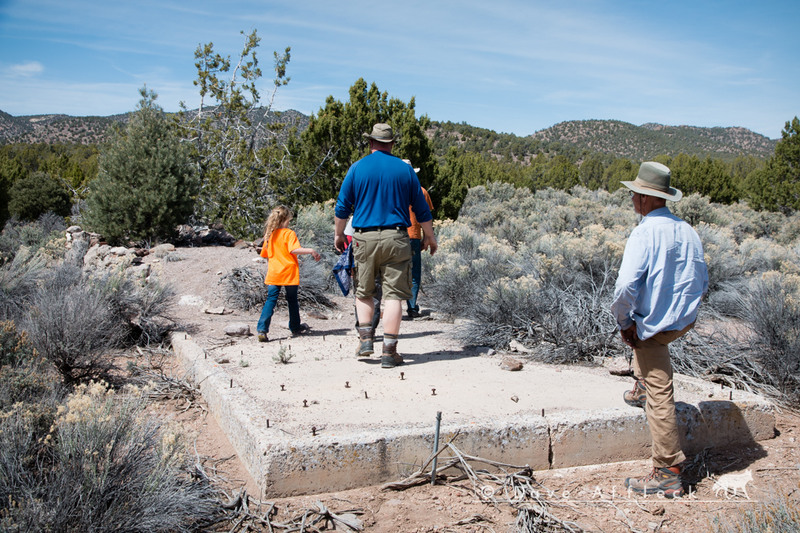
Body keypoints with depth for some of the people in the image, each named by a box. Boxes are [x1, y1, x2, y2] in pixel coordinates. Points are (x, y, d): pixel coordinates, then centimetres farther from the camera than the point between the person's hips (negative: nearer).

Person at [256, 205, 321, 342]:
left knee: (270, 300, 0)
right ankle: (295, 327, 29)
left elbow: (266, 255, 16)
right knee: (292, 300, 13)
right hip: (289, 274, -4)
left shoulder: (269, 235, 9)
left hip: (273, 275, 4)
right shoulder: (289, 233, -9)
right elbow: (294, 249, -23)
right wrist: (311, 251, -20)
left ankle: (262, 329, -14)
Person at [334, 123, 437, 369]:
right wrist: (429, 237, 23)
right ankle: (389, 352, 0)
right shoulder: (405, 169, 6)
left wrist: (339, 234, 21)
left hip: (364, 238, 0)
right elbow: (421, 209, 11)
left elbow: (342, 206, 6)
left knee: (363, 292, 17)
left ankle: (365, 338, 8)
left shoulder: (357, 168, 4)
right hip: (396, 238, 0)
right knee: (393, 294, 1)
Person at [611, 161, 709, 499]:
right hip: (685, 319, 8)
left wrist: (623, 322, -13)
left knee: (659, 396, -2)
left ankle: (668, 475, 4)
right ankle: (641, 388, 47)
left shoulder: (645, 233, -20)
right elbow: (702, 282, 12)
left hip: (656, 325, -8)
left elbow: (626, 286, -29)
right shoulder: (687, 231, 3)